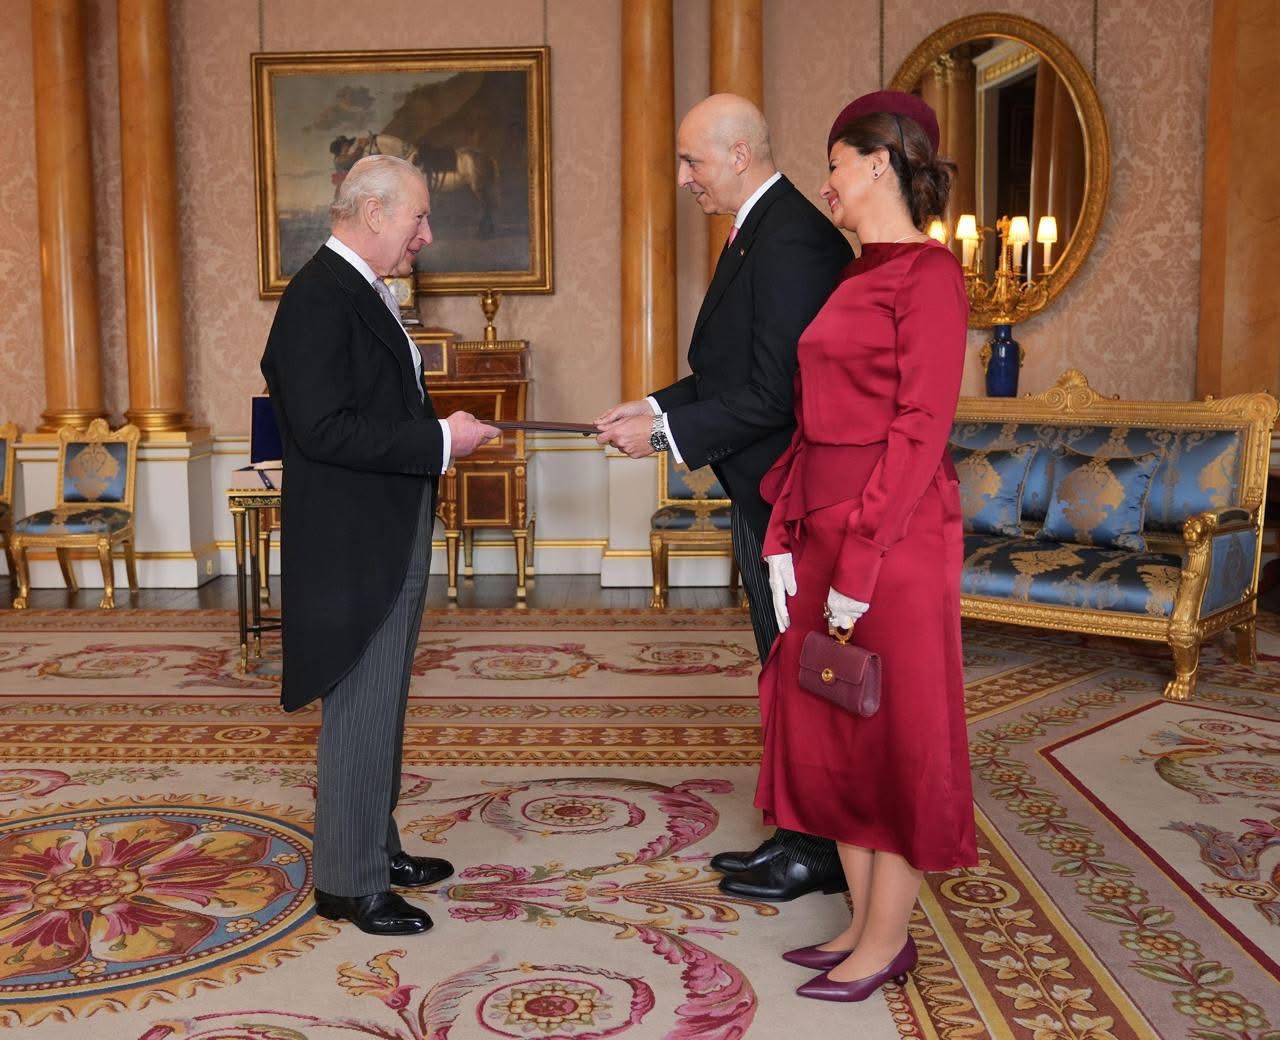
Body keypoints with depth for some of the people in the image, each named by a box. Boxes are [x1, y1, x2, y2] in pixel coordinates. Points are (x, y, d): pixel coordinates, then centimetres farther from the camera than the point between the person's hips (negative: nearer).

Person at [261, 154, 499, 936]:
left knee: (381, 706, 19)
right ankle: (349, 883, 13)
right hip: (354, 548, -10)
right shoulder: (319, 297, -18)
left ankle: (375, 847, 33)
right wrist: (438, 441, -23)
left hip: (390, 542, 10)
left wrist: (440, 430, 6)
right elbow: (322, 428, -26)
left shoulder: (365, 292, 13)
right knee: (360, 712, -1)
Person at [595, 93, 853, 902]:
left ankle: (817, 856, 18)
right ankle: (803, 835, 31)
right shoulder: (759, 232, 13)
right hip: (766, 495, 10)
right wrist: (656, 406, 6)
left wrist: (665, 432, -18)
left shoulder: (792, 240, -20)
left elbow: (773, 394, -24)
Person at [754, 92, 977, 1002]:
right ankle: (865, 922, 27)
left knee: (896, 733, 3)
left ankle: (888, 942, 18)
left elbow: (921, 430, -17)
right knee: (832, 732, 13)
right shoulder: (858, 277, 14)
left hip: (894, 538, -9)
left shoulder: (929, 275, -11)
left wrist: (861, 557, -18)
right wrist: (787, 534, 8)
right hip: (827, 531, 9)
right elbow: (815, 422, 13)